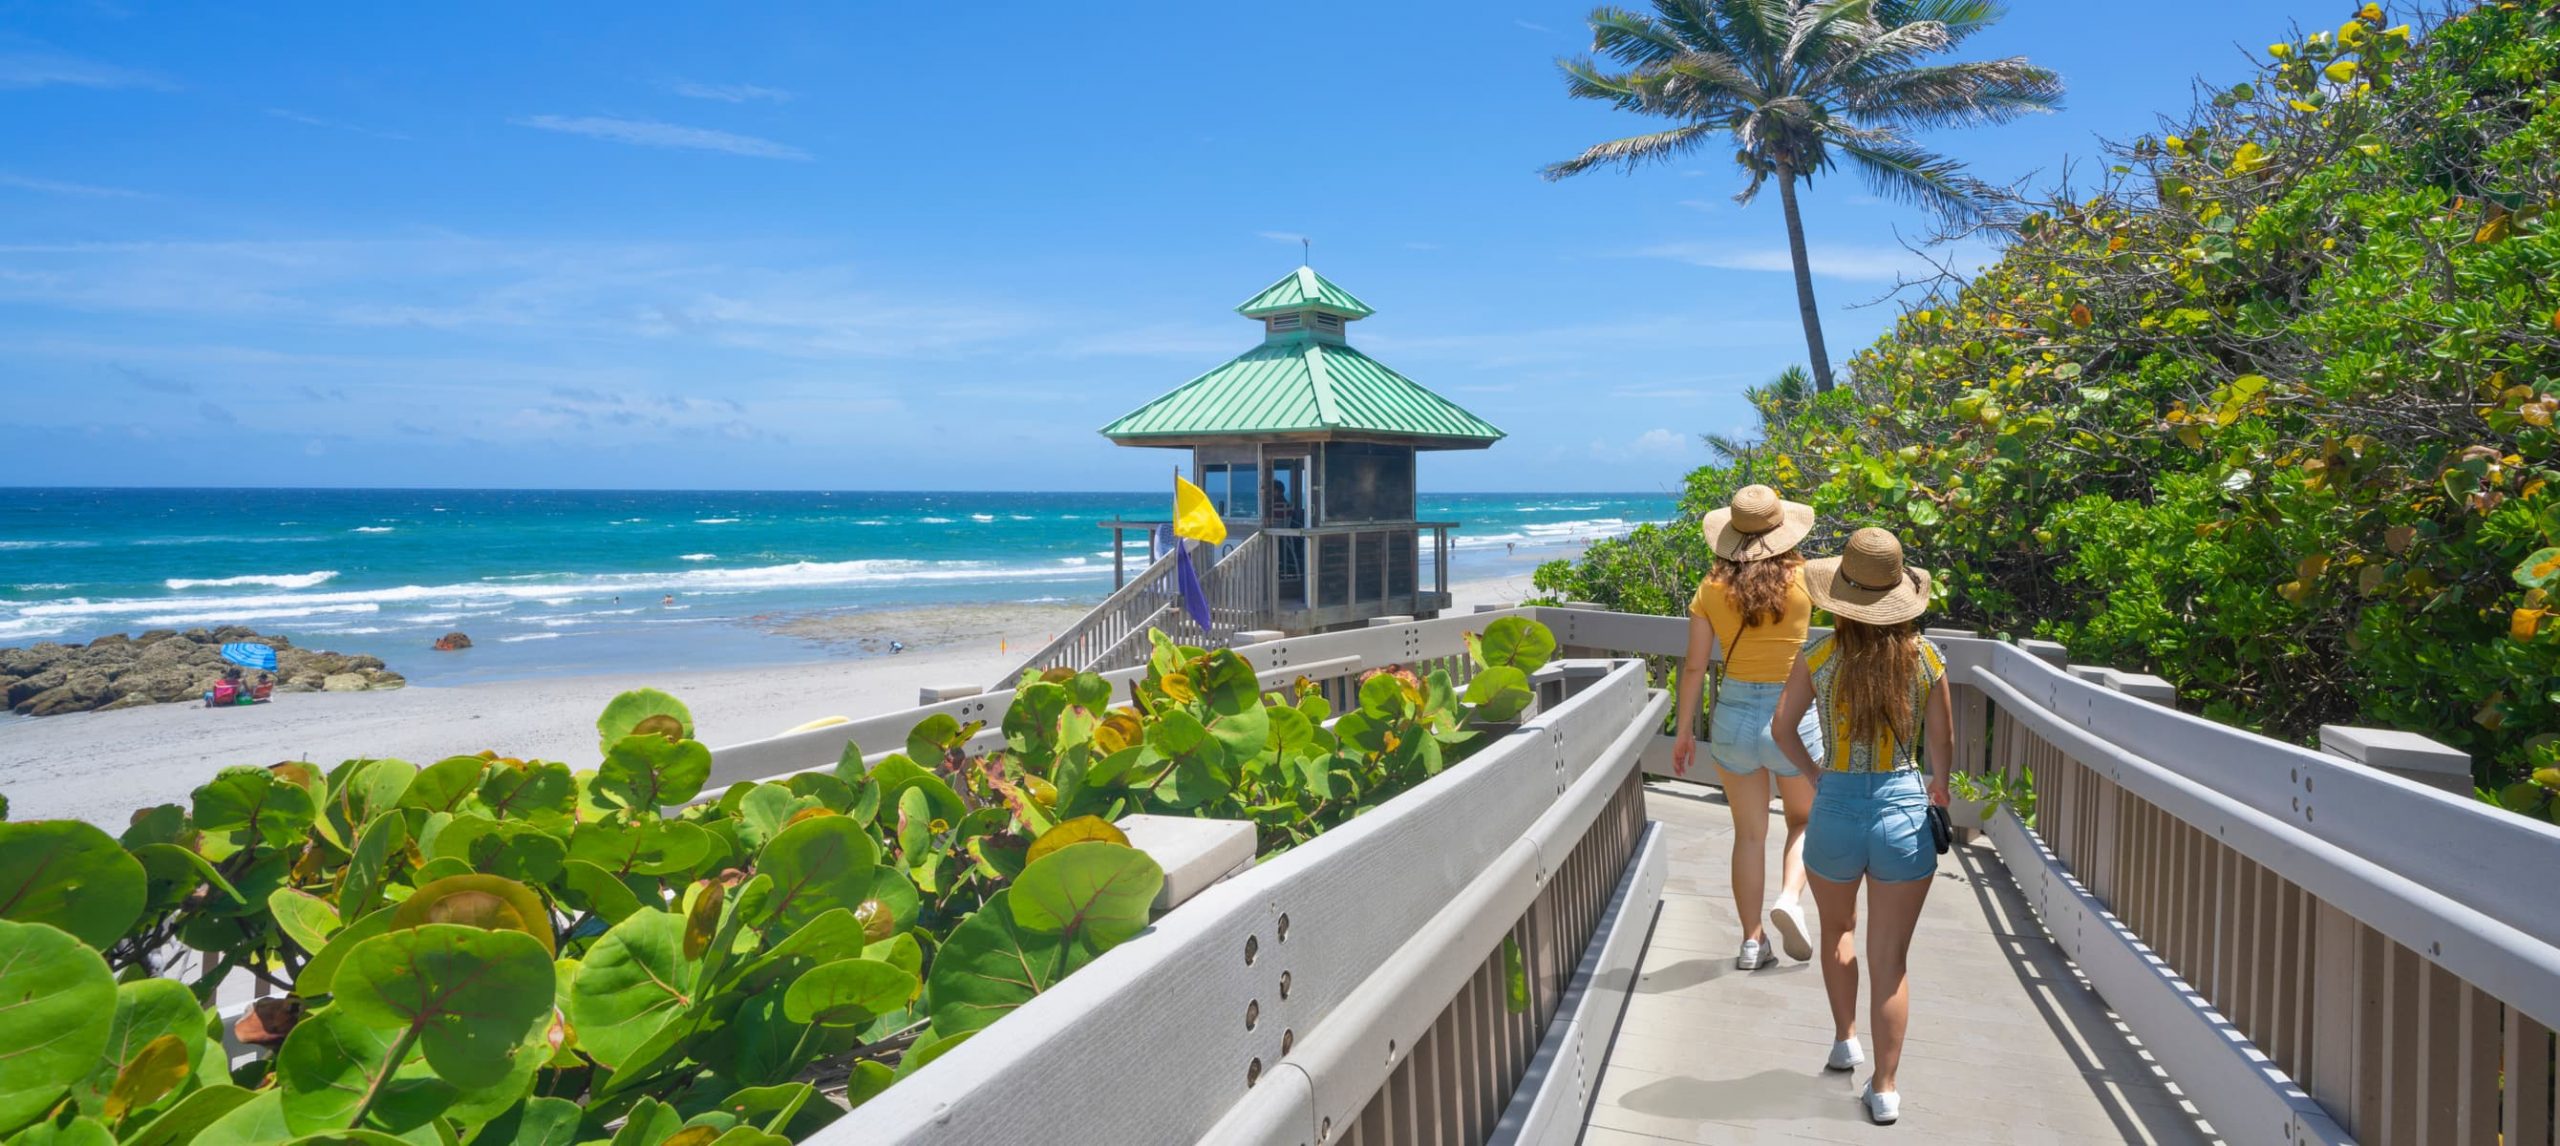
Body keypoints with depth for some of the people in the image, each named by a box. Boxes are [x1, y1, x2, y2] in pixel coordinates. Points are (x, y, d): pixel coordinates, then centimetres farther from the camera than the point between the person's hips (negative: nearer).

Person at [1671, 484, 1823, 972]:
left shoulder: (1712, 587, -5)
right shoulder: (1801, 580, -10)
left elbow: (1694, 665, -3)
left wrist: (1684, 731, 5)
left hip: (1734, 713, 1)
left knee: (1749, 833, 13)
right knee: (1804, 821, 21)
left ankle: (1751, 941, 14)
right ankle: (1790, 898, -4)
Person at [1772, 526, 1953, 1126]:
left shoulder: (1817, 659, -9)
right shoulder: (1926, 658, -7)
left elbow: (1783, 730, 4)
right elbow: (1943, 744, 3)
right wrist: (1938, 787, 23)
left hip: (1837, 808, 0)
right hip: (1904, 809, 0)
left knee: (1838, 928, 29)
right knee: (1891, 959, 8)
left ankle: (1845, 1037, 34)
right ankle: (1885, 1088, 10)